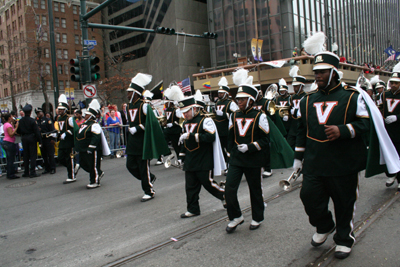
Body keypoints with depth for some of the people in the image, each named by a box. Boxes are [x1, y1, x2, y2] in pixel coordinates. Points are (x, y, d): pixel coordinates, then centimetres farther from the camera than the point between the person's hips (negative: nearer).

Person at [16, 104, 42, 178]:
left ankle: (26, 172, 17)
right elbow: (37, 131, -13)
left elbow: (18, 131, 11)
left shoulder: (20, 121, 3)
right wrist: (40, 141, -10)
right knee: (33, 155, -1)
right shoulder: (32, 120, -12)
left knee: (25, 155, 12)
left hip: (24, 139, 5)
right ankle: (32, 172, -3)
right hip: (32, 138, -5)